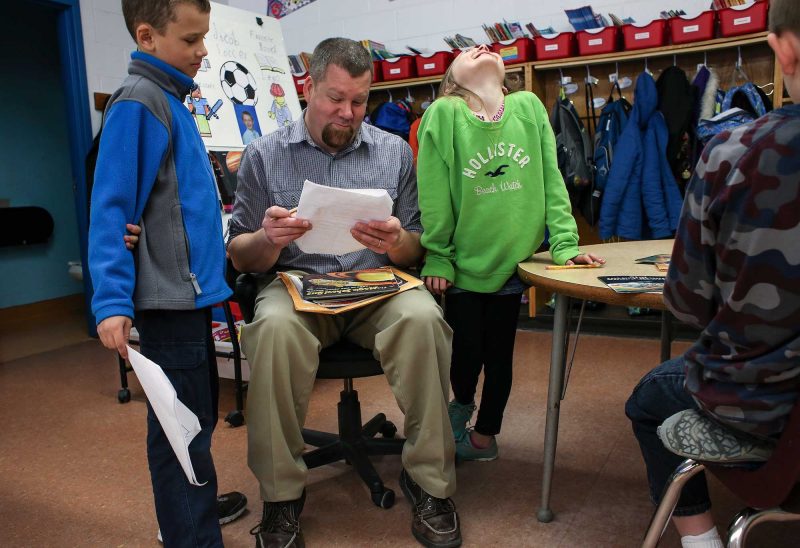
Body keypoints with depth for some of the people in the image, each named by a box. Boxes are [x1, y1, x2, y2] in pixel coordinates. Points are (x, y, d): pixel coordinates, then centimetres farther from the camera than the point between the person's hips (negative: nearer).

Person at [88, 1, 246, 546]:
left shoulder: (171, 98, 13)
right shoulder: (137, 101, -12)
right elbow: (111, 207, -17)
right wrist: (111, 300, -22)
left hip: (191, 286, 10)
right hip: (168, 295, -10)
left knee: (198, 415, 22)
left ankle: (195, 503, 41)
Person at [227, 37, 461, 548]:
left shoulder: (395, 152, 10)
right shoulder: (265, 155, 7)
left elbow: (417, 250, 10)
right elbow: (240, 256, 7)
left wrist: (397, 244, -15)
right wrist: (268, 239, -17)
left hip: (378, 285, 1)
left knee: (422, 318, -31)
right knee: (274, 329, -34)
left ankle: (429, 481, -12)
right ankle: (282, 494, -14)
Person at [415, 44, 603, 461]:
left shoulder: (529, 107, 0)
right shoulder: (443, 113, -8)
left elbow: (551, 180, 0)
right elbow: (434, 196, -9)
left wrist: (565, 243, -5)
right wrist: (436, 258, -9)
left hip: (512, 259, 3)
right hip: (463, 262, -2)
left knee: (500, 353, 12)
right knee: (468, 350, 3)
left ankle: (484, 433, 34)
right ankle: (462, 404, 36)